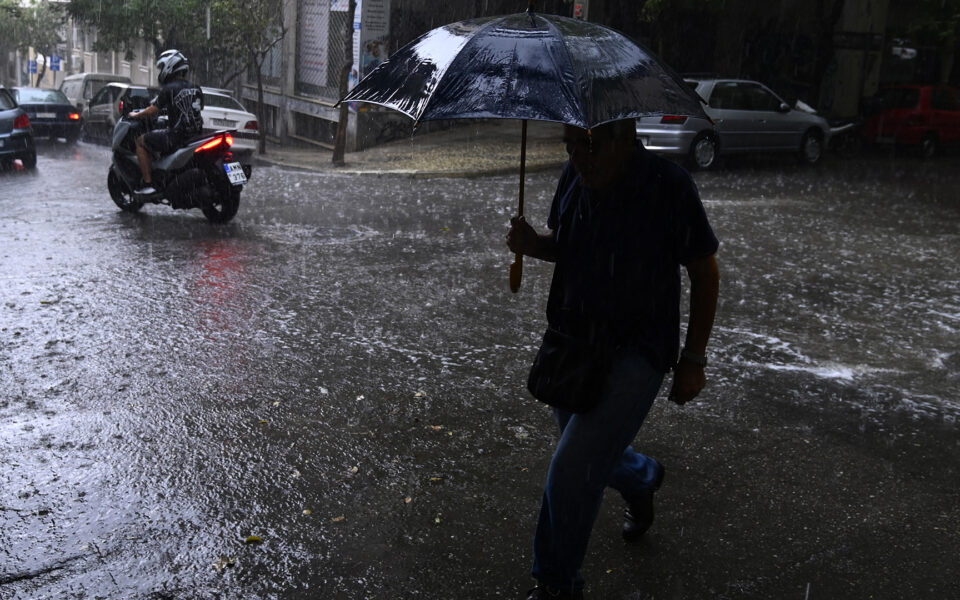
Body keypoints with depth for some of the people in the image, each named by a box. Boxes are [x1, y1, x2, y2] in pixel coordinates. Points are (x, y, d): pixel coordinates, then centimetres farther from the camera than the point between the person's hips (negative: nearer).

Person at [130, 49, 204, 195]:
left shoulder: (168, 89, -9)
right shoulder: (196, 89, 11)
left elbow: (152, 112, -8)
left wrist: (135, 115, 12)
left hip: (177, 136, -8)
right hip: (196, 135, 8)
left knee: (140, 141, 8)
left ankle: (148, 183, 0)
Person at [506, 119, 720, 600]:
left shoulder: (669, 187, -18)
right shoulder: (574, 177, -1)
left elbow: (704, 274, -8)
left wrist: (693, 359, -6)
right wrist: (533, 244, -9)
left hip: (634, 353, -6)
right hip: (571, 341, 6)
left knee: (572, 469, -13)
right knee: (595, 452, 21)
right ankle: (642, 479, 57)